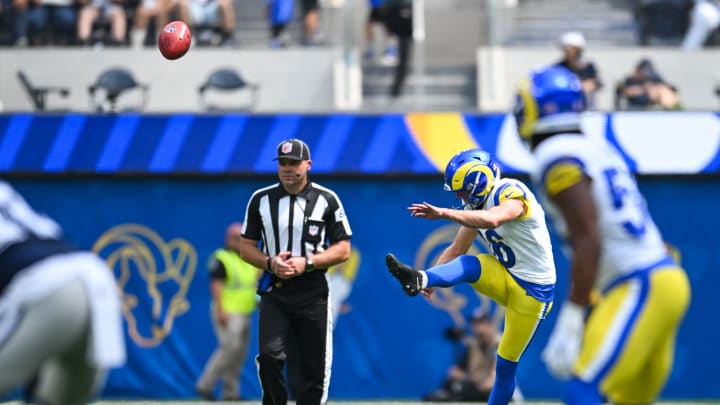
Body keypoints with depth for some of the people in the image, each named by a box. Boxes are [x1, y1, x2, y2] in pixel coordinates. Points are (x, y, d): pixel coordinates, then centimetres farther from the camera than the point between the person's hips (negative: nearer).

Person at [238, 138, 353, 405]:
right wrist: (270, 263, -11)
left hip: (312, 294, 0)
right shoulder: (261, 200, 4)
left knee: (314, 369, 4)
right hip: (274, 292, 1)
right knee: (269, 356, -18)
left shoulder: (326, 200, 0)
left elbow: (343, 250, 0)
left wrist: (306, 263, -15)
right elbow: (246, 247, 9)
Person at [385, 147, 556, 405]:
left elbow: (492, 220, -42)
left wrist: (443, 213, -47)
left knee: (506, 365, -2)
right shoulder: (476, 205, 3)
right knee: (468, 265, -21)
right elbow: (457, 249, 9)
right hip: (505, 278, 7)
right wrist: (430, 279, -6)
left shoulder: (511, 193, -21)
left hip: (533, 291, -7)